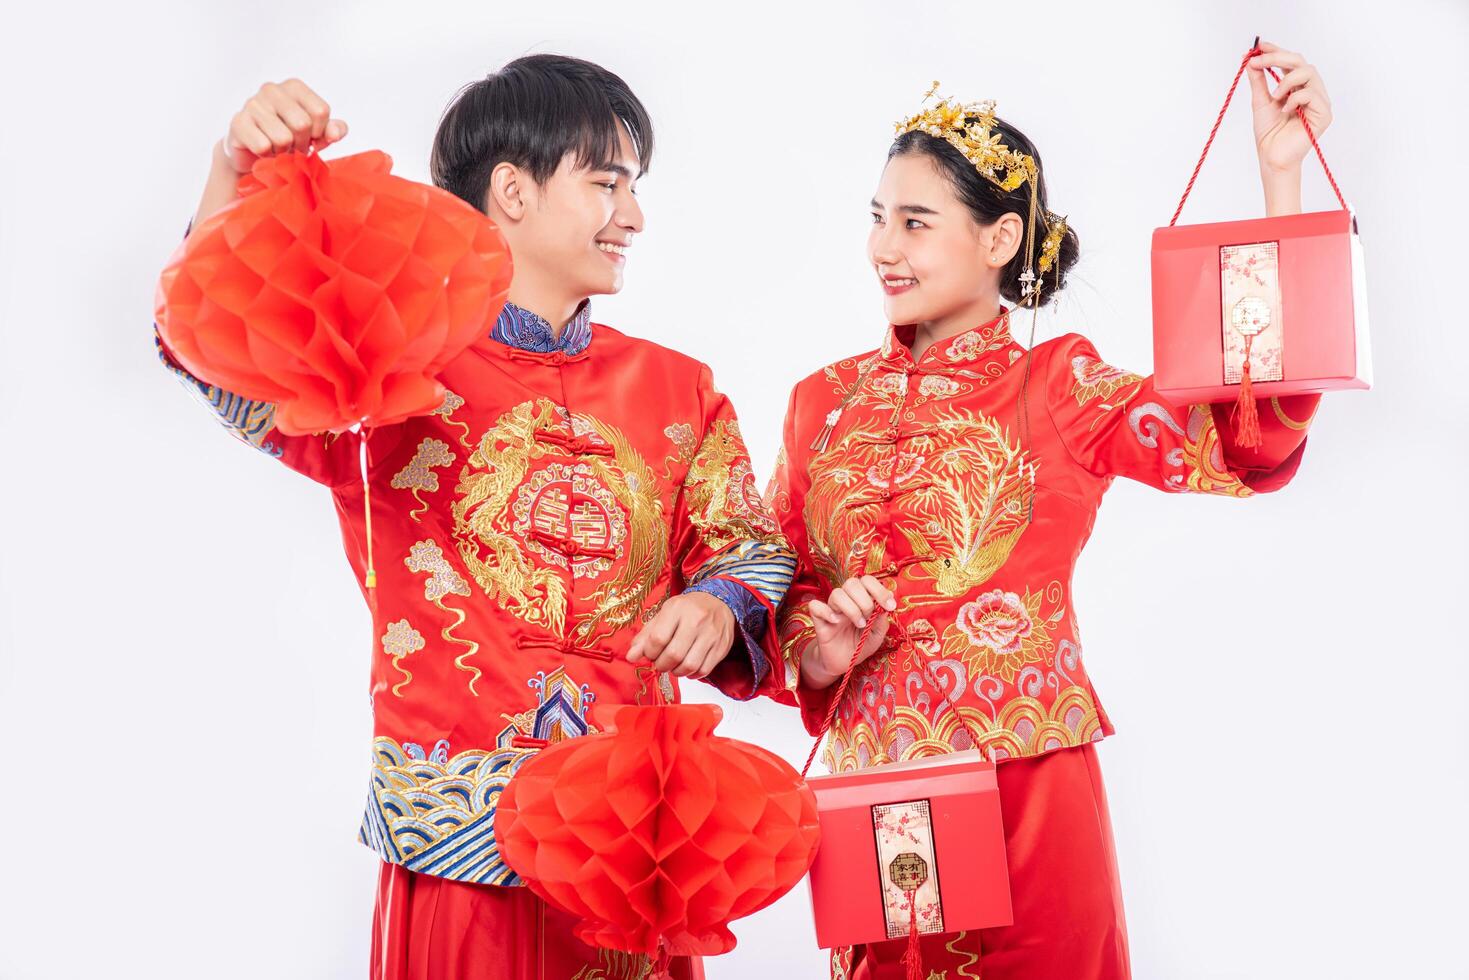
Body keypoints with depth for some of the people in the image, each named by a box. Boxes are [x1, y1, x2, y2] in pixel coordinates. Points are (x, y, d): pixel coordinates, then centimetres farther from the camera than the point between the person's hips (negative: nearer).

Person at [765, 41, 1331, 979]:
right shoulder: (827, 401, 7)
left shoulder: (1057, 387, -2)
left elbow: (1246, 450, -18)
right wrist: (822, 649, -13)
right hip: (866, 785, 3)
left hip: (1026, 781, -3)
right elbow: (784, 587, 11)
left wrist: (1282, 177, -21)